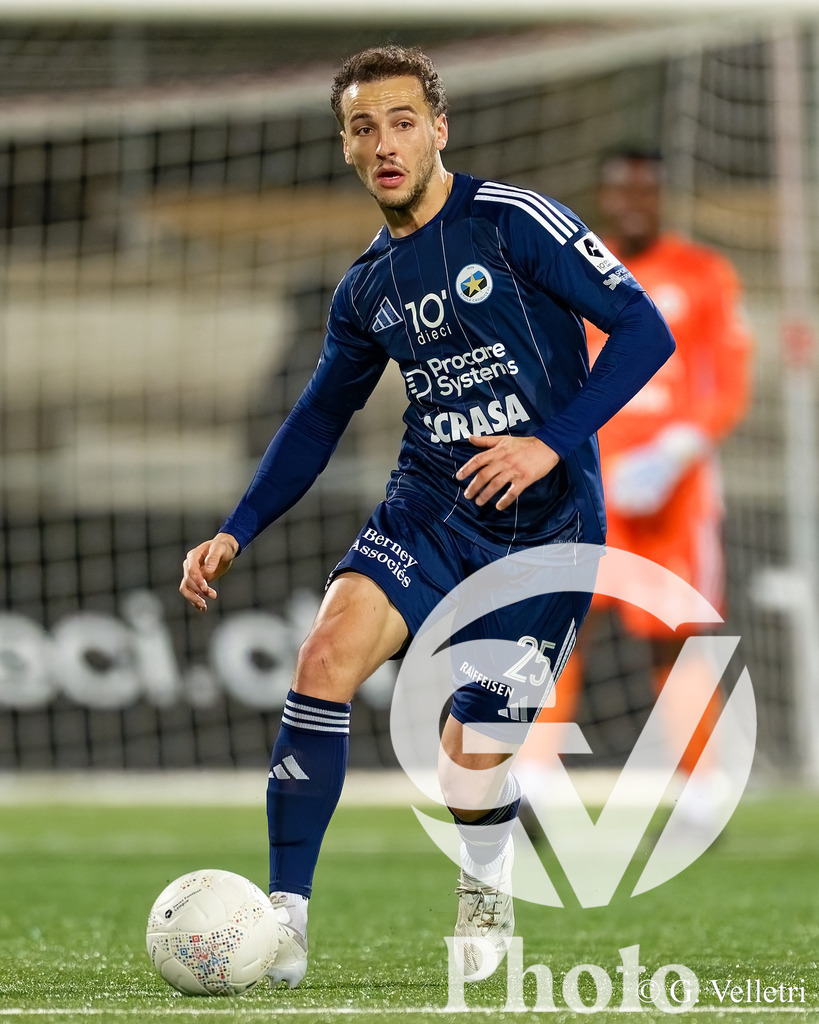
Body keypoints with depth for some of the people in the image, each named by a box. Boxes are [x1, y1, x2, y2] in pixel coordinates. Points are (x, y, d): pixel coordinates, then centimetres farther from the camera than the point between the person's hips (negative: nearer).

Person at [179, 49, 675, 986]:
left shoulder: (512, 222, -9)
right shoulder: (367, 289, 9)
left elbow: (643, 329, -11)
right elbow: (317, 419, 20)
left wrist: (553, 442, -21)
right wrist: (235, 533, 10)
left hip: (545, 524, -4)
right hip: (430, 507, 4)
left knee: (467, 765, -2)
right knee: (330, 649, -24)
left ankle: (486, 888, 35)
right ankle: (284, 919, -21)